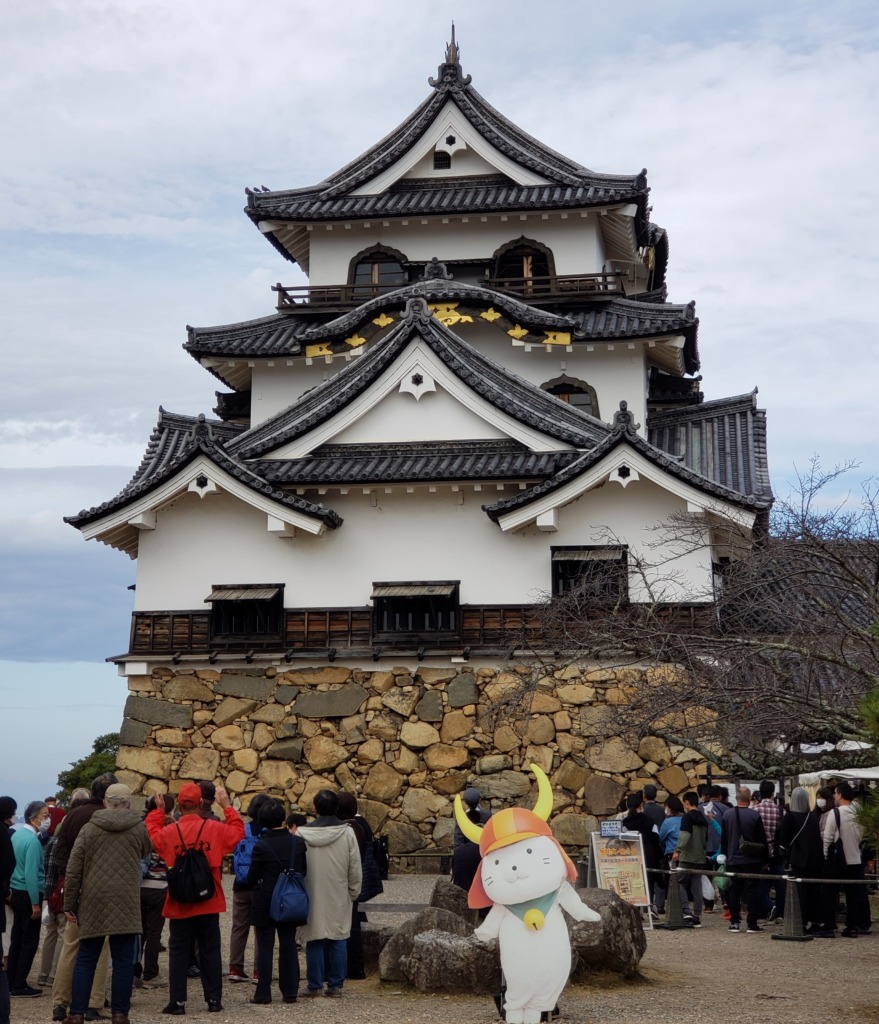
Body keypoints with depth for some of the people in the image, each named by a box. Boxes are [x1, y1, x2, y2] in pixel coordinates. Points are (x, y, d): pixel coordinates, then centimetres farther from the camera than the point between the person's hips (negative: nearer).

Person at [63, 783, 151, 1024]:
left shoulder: (88, 829, 2)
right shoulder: (138, 828, 2)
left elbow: (73, 870, 1)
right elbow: (146, 852, 23)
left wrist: (70, 904, 7)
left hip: (93, 903, 1)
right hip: (126, 904, -1)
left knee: (85, 959, 10)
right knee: (123, 961, 5)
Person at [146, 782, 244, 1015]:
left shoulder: (168, 833, -8)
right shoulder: (215, 829, -7)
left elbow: (151, 834, 13)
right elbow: (238, 831, 9)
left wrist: (158, 811, 20)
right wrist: (227, 806, 14)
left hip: (179, 905, -1)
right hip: (209, 903, 1)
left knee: (178, 952, 7)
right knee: (210, 951, 9)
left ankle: (177, 1002, 6)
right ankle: (213, 1000, 12)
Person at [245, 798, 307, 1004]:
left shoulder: (261, 846, -15)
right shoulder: (298, 842, -4)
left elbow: (251, 878, -8)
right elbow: (304, 870, 4)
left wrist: (252, 887, 13)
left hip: (265, 903, -3)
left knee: (265, 947, 3)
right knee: (288, 945, 10)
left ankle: (263, 993, 5)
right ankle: (290, 991, 13)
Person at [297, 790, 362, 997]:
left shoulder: (303, 834, -6)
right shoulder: (347, 833, -6)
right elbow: (355, 868, -1)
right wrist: (353, 893, 12)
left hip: (312, 897, 0)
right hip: (339, 897, 0)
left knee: (314, 941, 7)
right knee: (338, 941, 8)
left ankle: (315, 985, 10)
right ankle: (335, 984, 9)